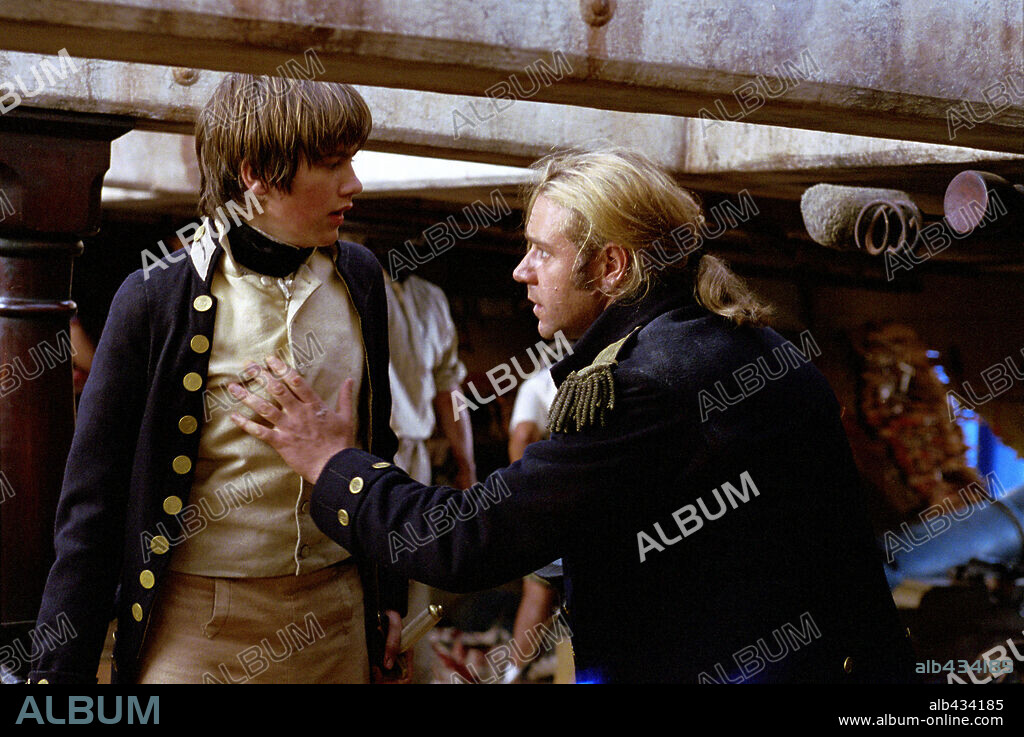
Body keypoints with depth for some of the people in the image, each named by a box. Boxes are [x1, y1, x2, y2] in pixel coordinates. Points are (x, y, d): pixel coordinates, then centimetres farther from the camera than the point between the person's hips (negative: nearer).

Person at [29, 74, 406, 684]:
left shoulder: (358, 278, 2)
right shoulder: (157, 298, -10)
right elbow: (94, 497, -7)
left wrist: (390, 594, 15)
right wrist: (61, 668, -8)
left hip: (334, 613, 4)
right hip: (197, 625, -4)